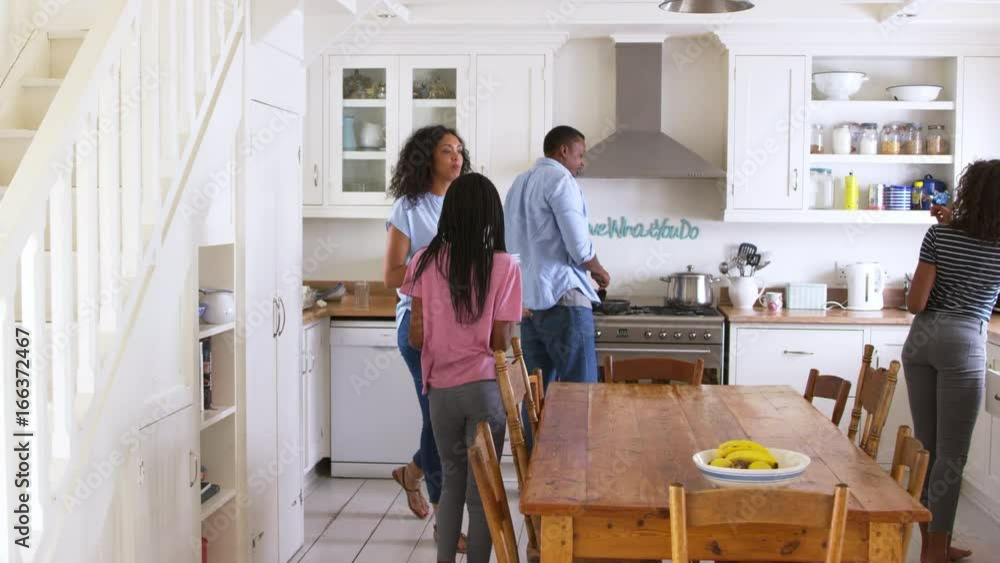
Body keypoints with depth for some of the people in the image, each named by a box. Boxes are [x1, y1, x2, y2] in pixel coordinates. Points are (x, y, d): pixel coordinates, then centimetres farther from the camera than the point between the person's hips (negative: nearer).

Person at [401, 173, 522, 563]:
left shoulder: (427, 262, -3)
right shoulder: (503, 267, -9)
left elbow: (416, 338, -2)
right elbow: (500, 343, -8)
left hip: (441, 390, 3)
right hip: (484, 388, -2)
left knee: (452, 480, 20)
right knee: (482, 488, 8)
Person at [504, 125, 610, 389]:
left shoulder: (519, 183, 18)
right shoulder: (560, 179, -8)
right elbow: (579, 246, -14)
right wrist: (599, 271, 5)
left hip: (526, 300, 8)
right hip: (562, 297, -8)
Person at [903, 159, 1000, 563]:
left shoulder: (940, 235, -1)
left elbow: (916, 304, -3)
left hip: (921, 338, 3)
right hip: (962, 344, -3)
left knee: (925, 447, 11)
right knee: (951, 454, 1)